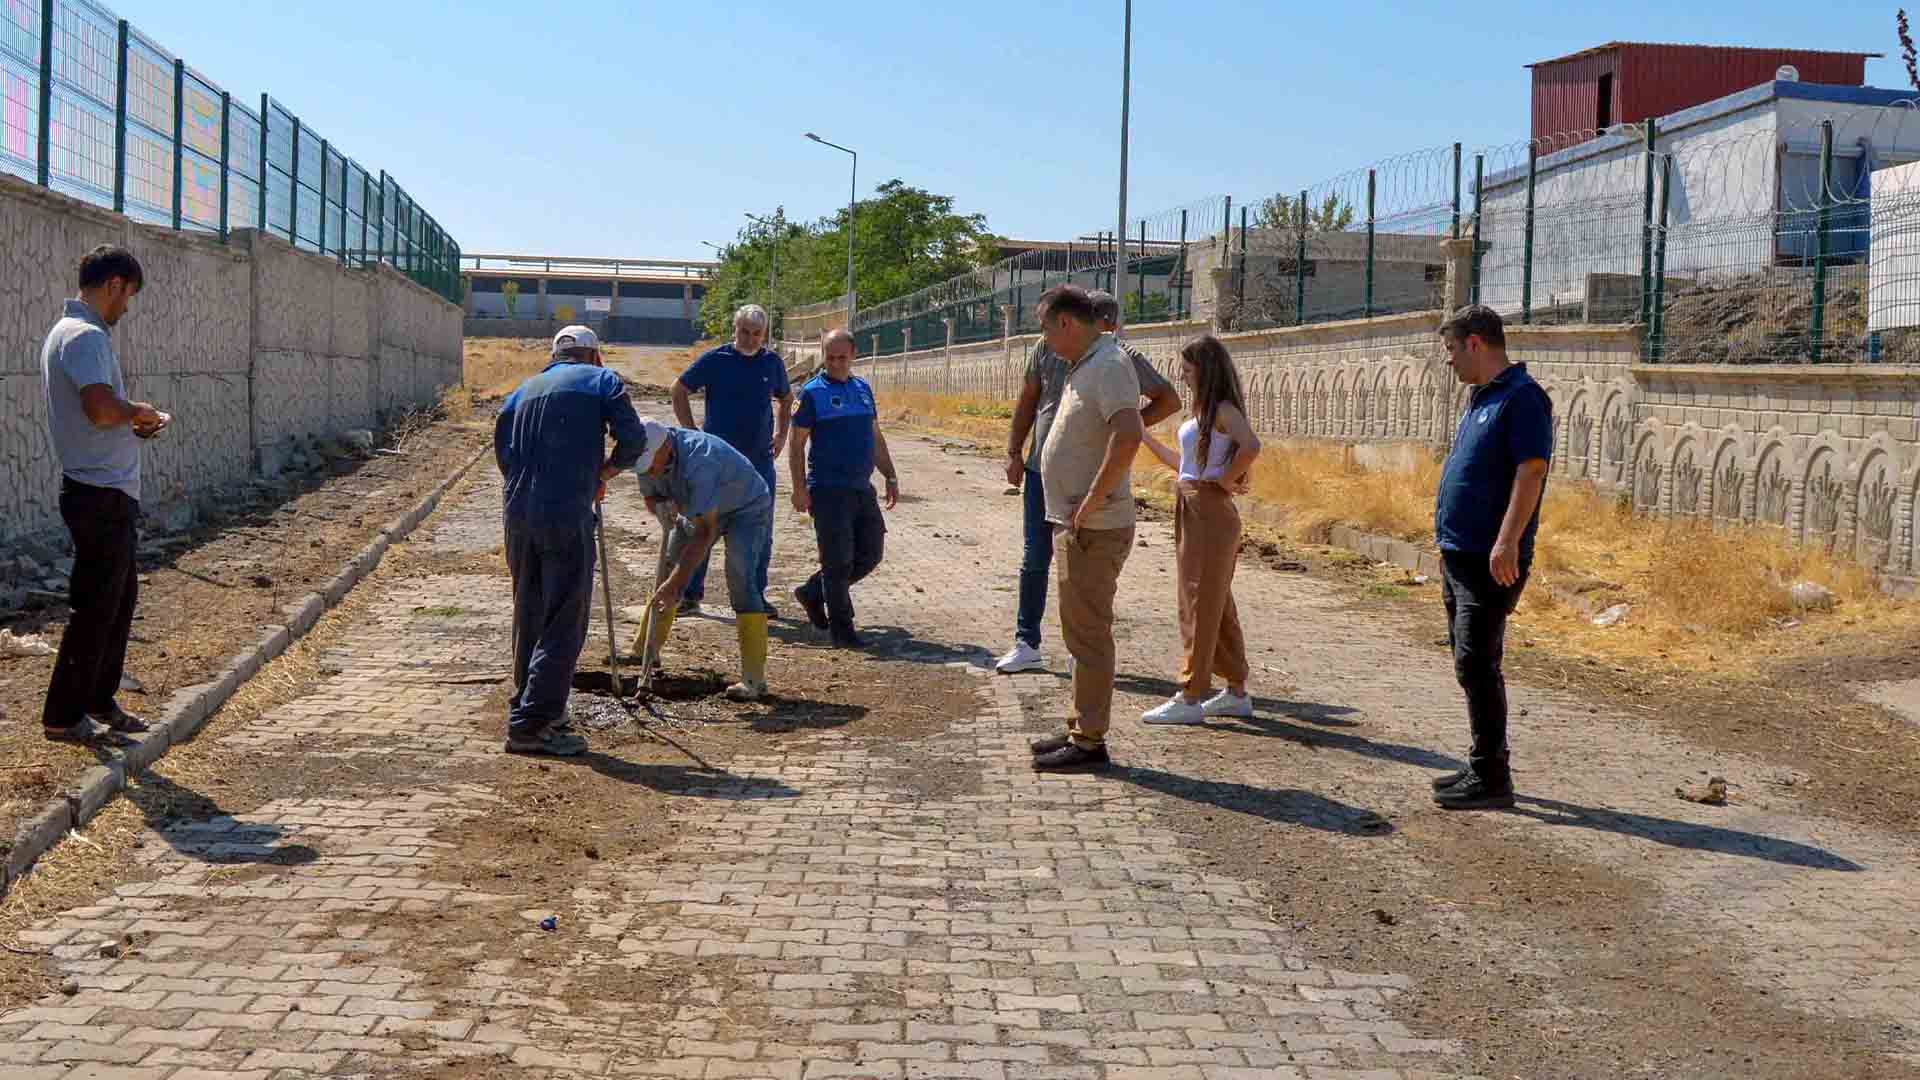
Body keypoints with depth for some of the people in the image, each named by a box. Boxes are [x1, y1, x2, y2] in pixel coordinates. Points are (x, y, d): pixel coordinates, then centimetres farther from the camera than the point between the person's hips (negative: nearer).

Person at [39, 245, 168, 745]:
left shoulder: (66, 332, 16)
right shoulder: (87, 337, -17)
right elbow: (101, 407, -31)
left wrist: (132, 424, 10)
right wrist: (140, 412, -12)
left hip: (105, 491, 11)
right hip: (102, 494, -11)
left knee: (120, 596, 19)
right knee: (96, 606, -3)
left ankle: (99, 700, 28)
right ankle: (64, 716, 5)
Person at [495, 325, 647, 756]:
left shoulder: (524, 390, 21)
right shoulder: (601, 380, 7)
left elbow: (503, 455, 15)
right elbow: (633, 439, -3)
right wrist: (605, 471, 14)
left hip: (519, 515, 6)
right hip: (567, 515, -6)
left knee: (529, 619, 18)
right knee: (565, 623, -2)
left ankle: (529, 710, 28)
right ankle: (530, 725, -7)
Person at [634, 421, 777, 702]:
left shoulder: (699, 460, -40)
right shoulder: (651, 457, -17)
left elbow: (705, 533, -42)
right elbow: (652, 498, 5)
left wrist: (674, 584, -44)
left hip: (747, 508, -8)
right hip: (704, 510, 8)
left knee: (740, 579, -24)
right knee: (667, 569, 7)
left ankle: (754, 679, -24)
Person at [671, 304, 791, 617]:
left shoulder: (772, 362, 5)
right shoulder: (715, 360, -5)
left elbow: (786, 399, 23)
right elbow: (679, 391, 3)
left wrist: (782, 434, 10)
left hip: (760, 460, 3)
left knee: (761, 533, 6)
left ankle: (756, 596, 17)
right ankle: (691, 593, 11)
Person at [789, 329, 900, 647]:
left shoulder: (863, 389, 13)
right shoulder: (813, 392, -4)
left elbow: (876, 438, 20)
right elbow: (797, 444, -5)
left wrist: (891, 477, 15)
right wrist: (800, 488, -13)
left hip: (862, 489, 6)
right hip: (828, 489, -6)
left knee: (870, 553, 8)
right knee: (838, 559, -5)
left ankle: (812, 593, 23)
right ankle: (841, 628, 5)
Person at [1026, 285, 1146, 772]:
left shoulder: (1109, 367, -17)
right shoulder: (1085, 366, 15)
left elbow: (1128, 438, -32)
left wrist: (1090, 504, -25)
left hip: (1093, 529, -10)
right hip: (1075, 526, 10)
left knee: (1088, 632, -4)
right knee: (1082, 631, 17)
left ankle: (1090, 740, 2)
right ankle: (1082, 728, 26)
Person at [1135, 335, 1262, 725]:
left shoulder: (1223, 410, -14)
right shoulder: (1202, 412, 15)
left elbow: (1251, 446, -32)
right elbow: (1183, 463, 20)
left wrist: (1227, 480, -20)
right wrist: (1145, 437, 21)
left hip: (1210, 513, -10)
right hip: (1191, 511, 10)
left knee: (1200, 605, -5)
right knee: (1217, 606, 15)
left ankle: (1190, 699, 0)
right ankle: (1236, 692, 23)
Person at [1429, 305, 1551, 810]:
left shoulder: (1521, 397, -13)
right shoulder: (1482, 398, 18)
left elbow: (1531, 470, -22)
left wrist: (1507, 542, -27)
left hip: (1491, 561, -10)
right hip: (1459, 555, 10)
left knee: (1476, 664, -10)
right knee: (1473, 663, 14)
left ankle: (1490, 778, -5)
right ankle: (1486, 767, 22)